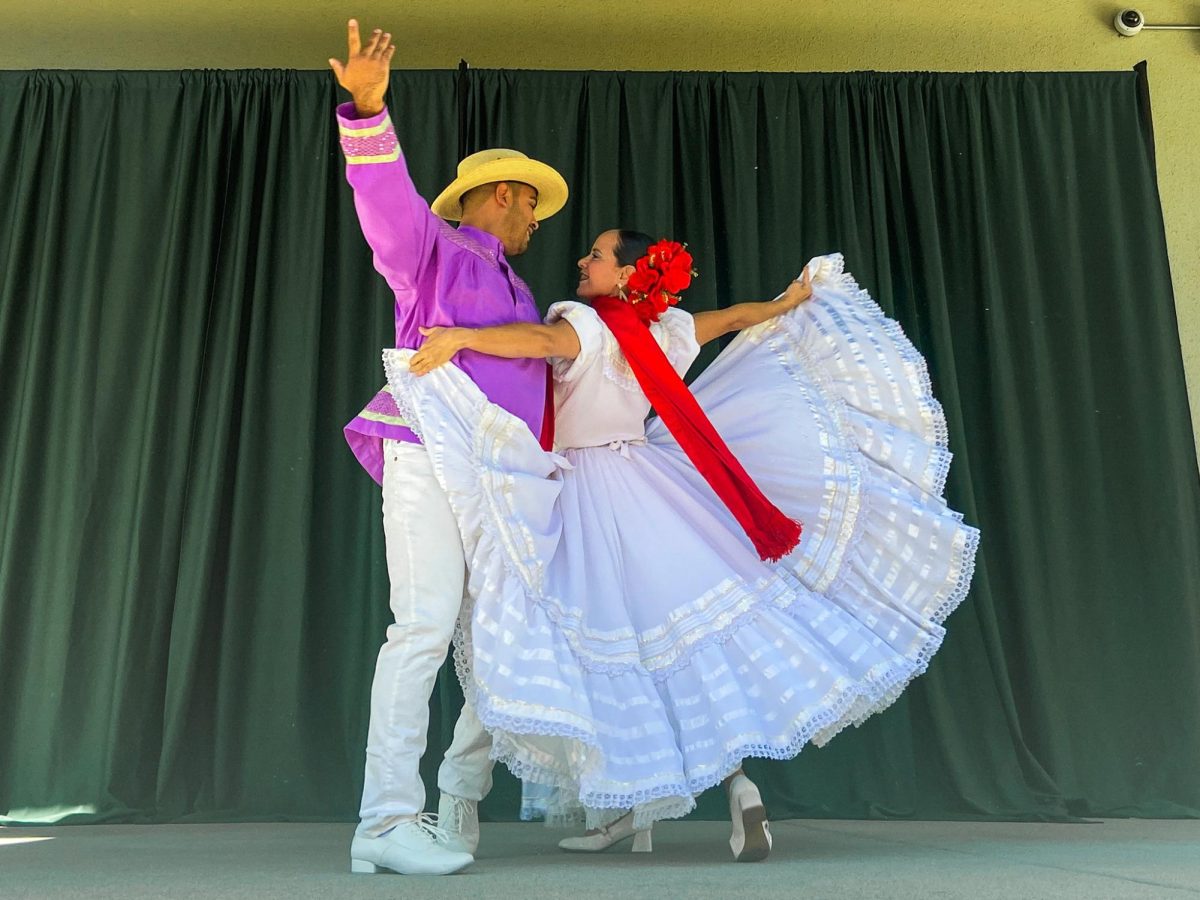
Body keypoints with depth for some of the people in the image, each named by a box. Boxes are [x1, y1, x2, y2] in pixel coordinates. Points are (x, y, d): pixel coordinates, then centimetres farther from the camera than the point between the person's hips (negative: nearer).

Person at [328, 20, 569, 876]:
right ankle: (388, 820, -10)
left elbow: (552, 368, 36)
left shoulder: (515, 291, 29)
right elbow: (388, 200, -14)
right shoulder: (434, 248, 6)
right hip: (430, 459, -8)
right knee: (424, 628, -15)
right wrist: (369, 110, -30)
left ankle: (459, 798, 18)